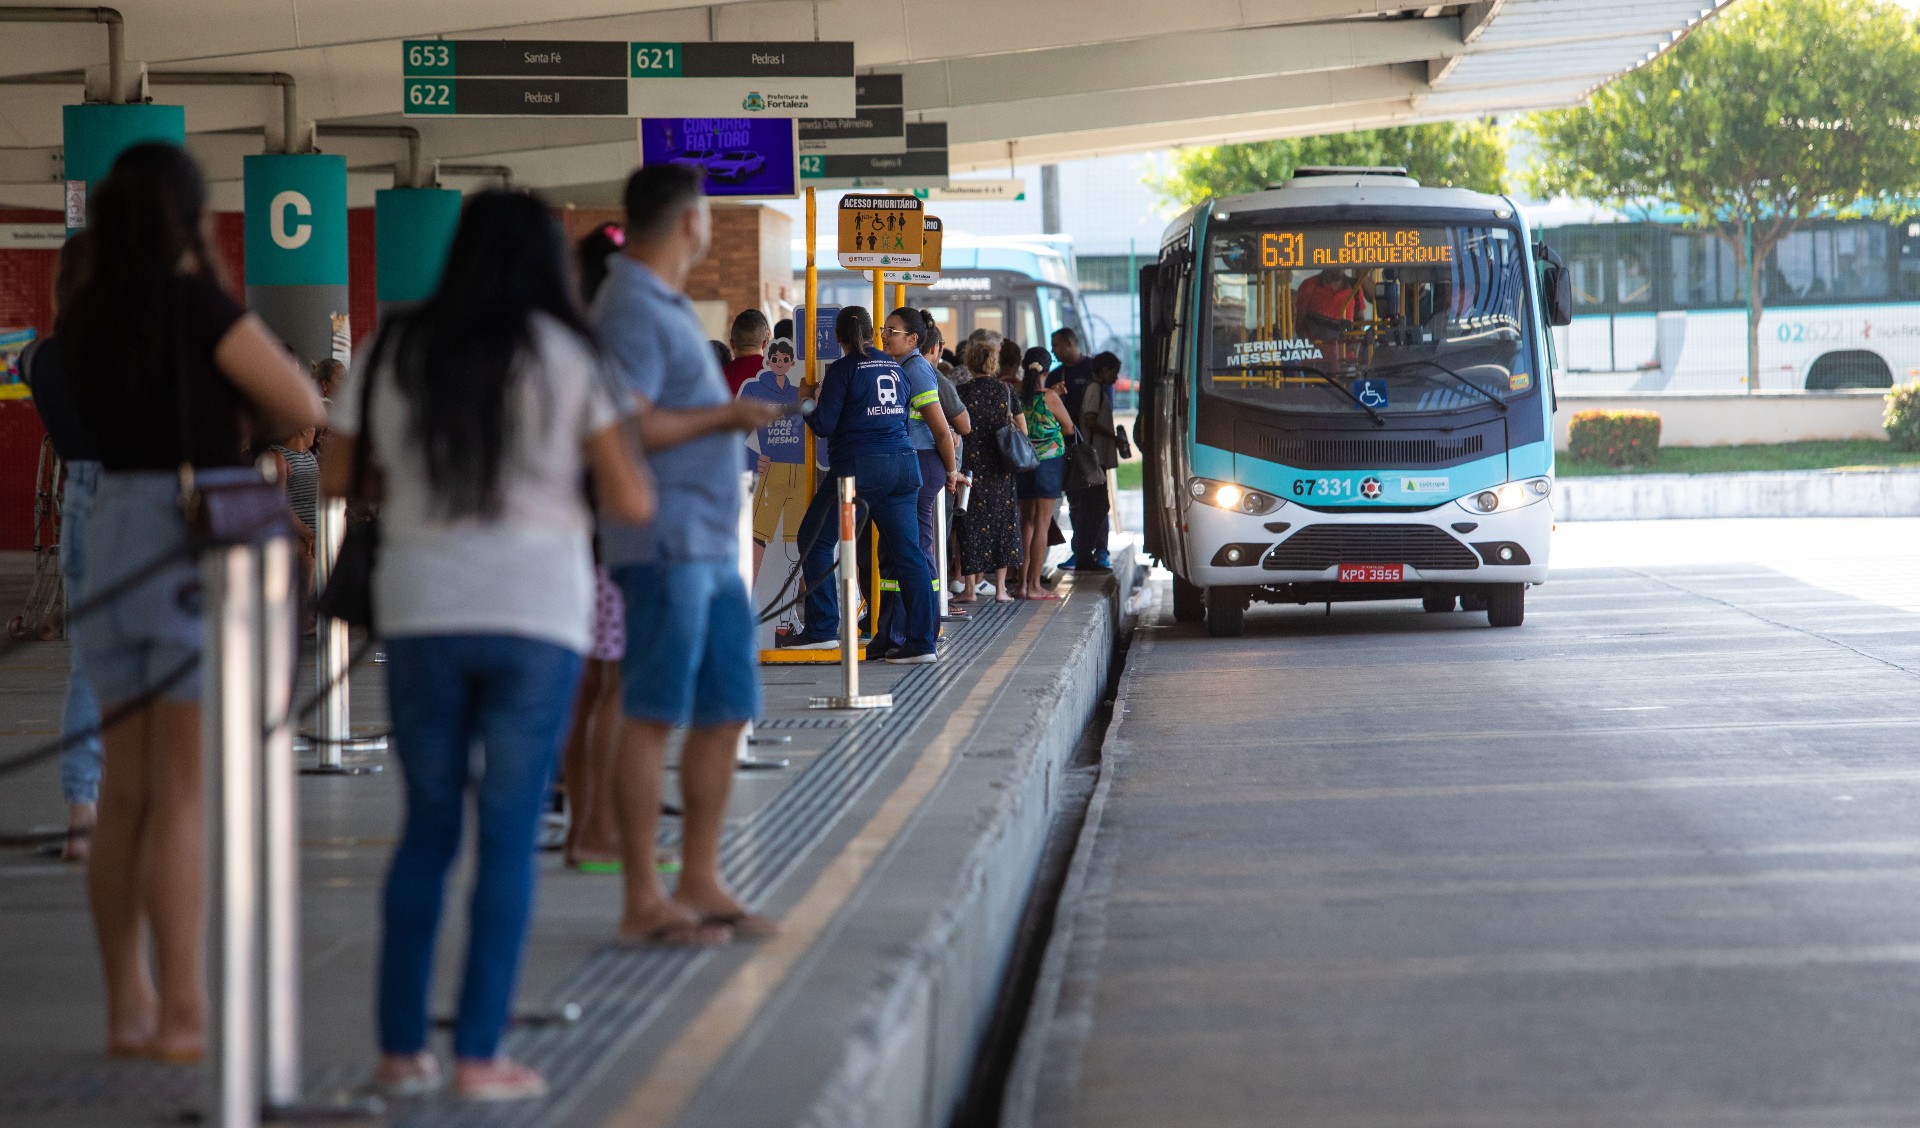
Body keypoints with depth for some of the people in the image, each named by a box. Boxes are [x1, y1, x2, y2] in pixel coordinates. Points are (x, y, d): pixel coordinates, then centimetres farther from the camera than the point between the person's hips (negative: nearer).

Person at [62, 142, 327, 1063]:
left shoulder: (84, 318, 7)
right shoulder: (199, 304, -11)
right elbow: (303, 408, -9)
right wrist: (256, 408, 9)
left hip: (114, 530, 6)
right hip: (203, 545, -6)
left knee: (127, 791, 11)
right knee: (185, 794, -5)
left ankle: (128, 1007, 15)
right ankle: (182, 1013, -4)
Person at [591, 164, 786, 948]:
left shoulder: (668, 305, 18)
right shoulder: (632, 309, -13)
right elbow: (625, 428, -23)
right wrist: (723, 418, -14)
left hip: (712, 545, 10)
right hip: (663, 541, -10)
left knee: (725, 712, 11)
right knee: (653, 718, -6)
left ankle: (700, 884, 17)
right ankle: (643, 902, -4)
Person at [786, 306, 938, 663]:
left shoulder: (843, 370, -6)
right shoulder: (894, 368, 13)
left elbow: (824, 425, -9)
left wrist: (808, 399, 10)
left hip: (858, 467, -6)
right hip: (903, 465, 6)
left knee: (815, 539, 6)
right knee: (907, 551, 4)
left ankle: (823, 629, 2)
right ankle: (922, 641, -1)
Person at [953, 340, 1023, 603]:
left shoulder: (963, 392, -6)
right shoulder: (1006, 391, 3)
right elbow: (1022, 430, 6)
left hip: (973, 463, -2)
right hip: (1002, 469, 2)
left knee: (972, 523, 3)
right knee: (1003, 521, 7)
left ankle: (970, 587, 2)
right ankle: (1000, 587, 6)